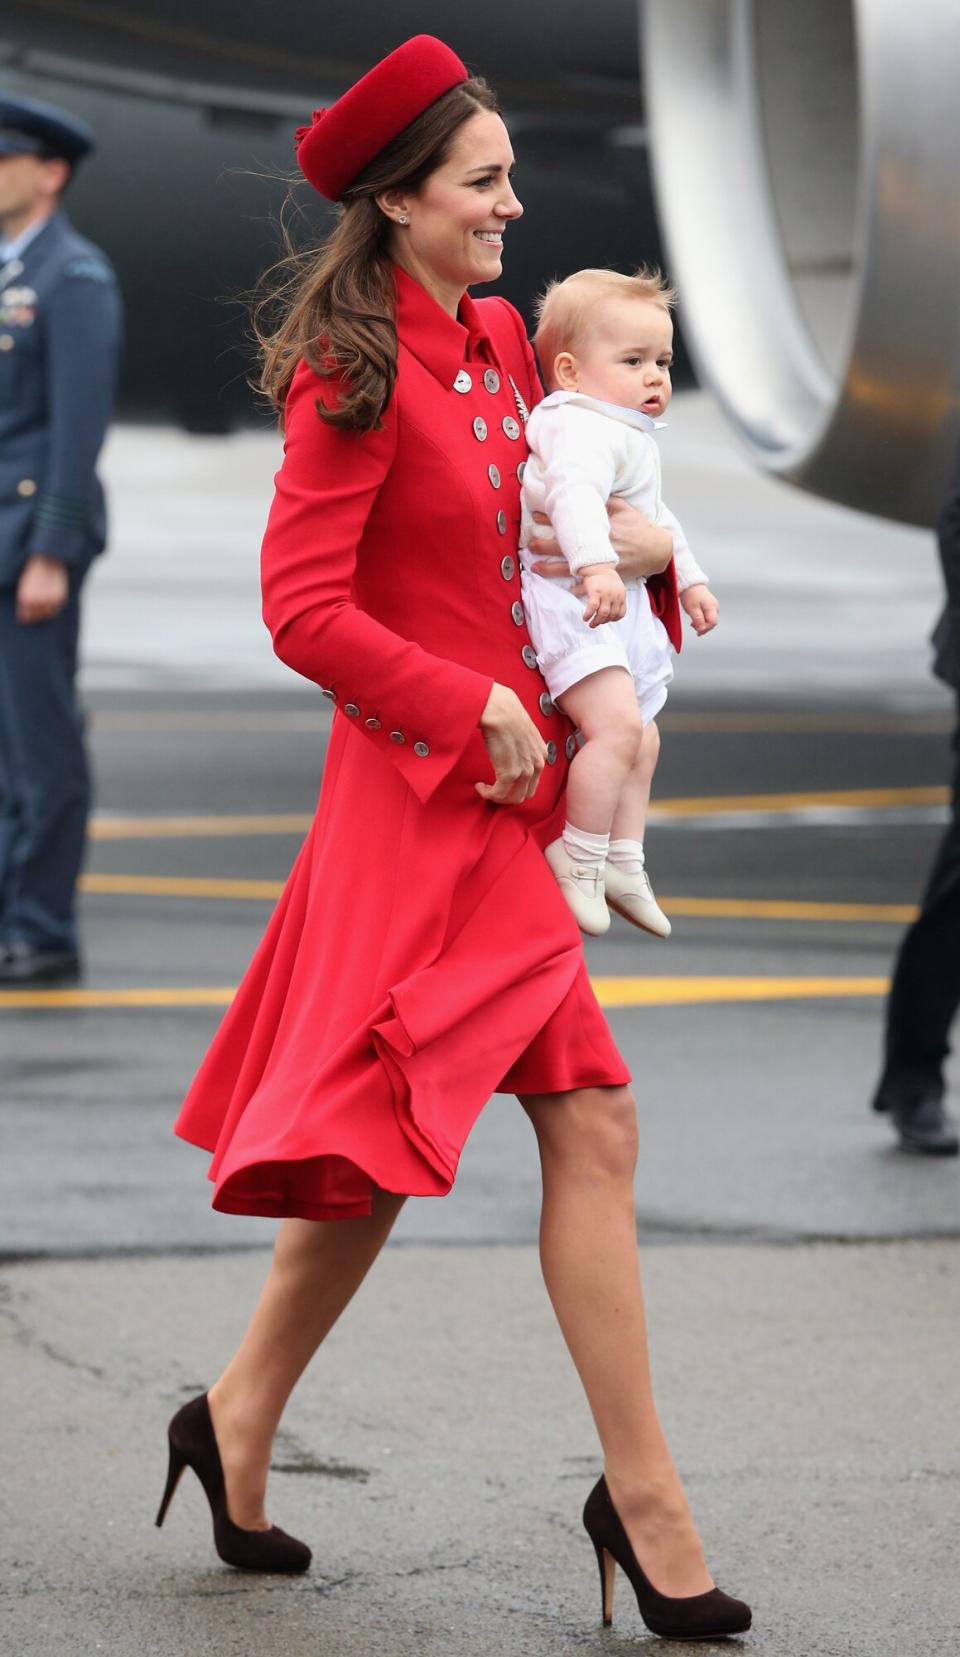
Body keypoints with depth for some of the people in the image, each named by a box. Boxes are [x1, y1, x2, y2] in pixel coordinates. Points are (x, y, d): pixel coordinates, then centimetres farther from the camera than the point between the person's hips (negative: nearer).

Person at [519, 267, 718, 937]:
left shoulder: (633, 439, 17)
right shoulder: (581, 429, -19)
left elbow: (658, 519, 33)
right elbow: (574, 493, -39)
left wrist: (690, 580, 36)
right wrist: (596, 566, -53)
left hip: (624, 605, 11)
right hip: (568, 599, -11)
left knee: (642, 741, 19)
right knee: (617, 724, -24)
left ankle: (623, 863, 29)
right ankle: (578, 859, -15)